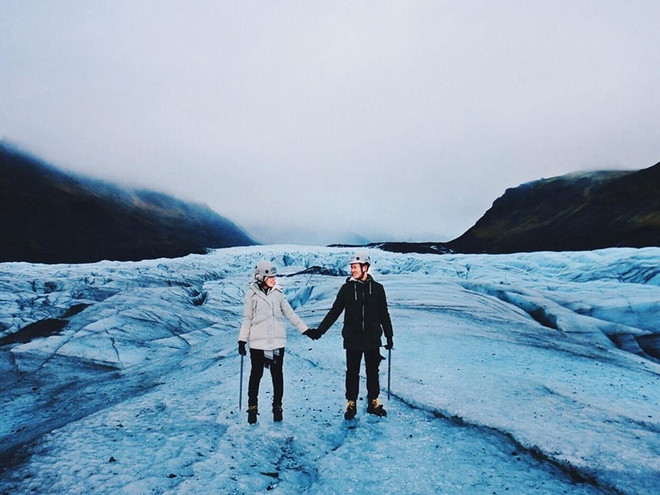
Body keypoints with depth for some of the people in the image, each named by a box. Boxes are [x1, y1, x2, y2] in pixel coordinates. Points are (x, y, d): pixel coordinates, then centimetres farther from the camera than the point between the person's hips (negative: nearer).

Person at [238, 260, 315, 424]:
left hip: (277, 340, 2)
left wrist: (305, 329, 4)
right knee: (256, 374, 7)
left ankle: (277, 406, 23)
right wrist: (242, 340, -2)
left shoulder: (278, 293, 4)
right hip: (257, 342, -2)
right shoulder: (251, 294, -2)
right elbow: (247, 319, 1)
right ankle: (252, 407, 23)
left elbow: (290, 314, 7)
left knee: (277, 374, 9)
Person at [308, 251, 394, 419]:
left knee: (373, 371, 11)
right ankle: (351, 404, 21)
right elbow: (334, 312, 2)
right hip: (352, 339, 0)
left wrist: (389, 336, 9)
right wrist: (319, 330, -5)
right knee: (352, 372, 7)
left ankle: (373, 403, 26)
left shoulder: (377, 288, 1)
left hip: (373, 338, 1)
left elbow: (384, 314, 9)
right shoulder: (347, 288, 0)